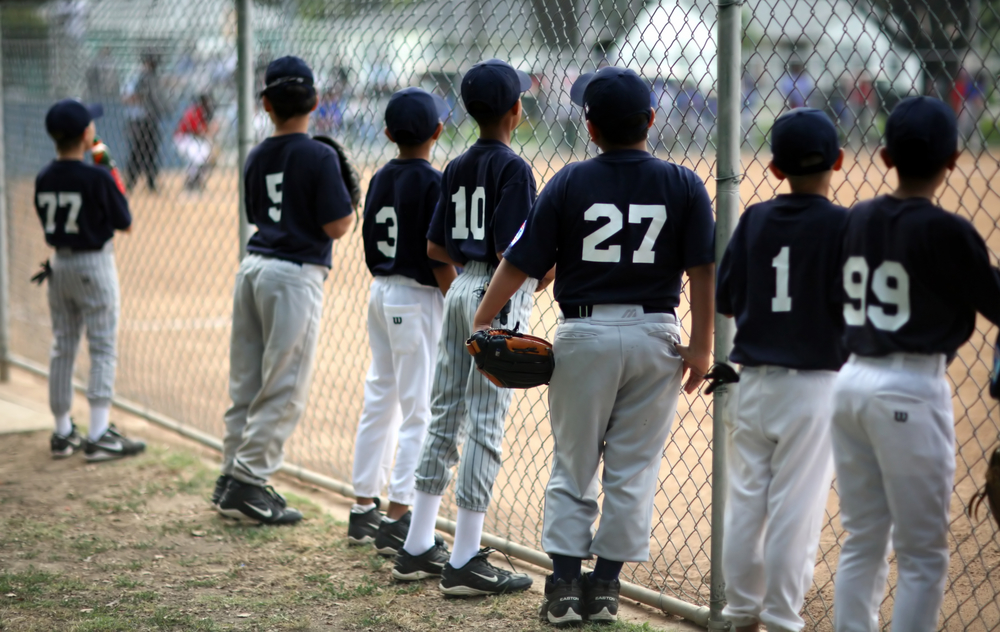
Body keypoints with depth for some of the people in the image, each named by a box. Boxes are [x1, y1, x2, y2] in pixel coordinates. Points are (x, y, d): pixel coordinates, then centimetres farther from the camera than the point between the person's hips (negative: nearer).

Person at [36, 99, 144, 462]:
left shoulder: (44, 180, 0)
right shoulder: (97, 179, -18)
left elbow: (48, 226, 10)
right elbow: (125, 224, -8)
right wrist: (115, 188, 4)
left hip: (59, 264, 6)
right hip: (94, 265, -6)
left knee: (62, 348, 14)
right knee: (103, 349, -1)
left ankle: (62, 433, 19)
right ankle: (99, 436, -6)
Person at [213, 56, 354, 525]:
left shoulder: (256, 159, 9)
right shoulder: (319, 157, -10)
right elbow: (337, 226, -11)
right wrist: (345, 197, 6)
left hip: (254, 267, 7)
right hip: (295, 274, -7)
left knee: (246, 381, 12)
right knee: (284, 389, -2)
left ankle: (234, 477, 15)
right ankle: (248, 482, -4)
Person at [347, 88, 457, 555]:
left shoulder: (379, 181, 8)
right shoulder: (432, 183, -14)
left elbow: (372, 249, 13)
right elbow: (439, 258, -17)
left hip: (380, 294, 8)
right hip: (419, 299, -8)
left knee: (379, 401, 14)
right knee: (419, 410, -4)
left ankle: (364, 509, 20)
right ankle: (397, 517, -7)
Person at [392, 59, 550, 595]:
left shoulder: (456, 168, 10)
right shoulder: (513, 168, -13)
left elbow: (435, 247, 12)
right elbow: (510, 252, -20)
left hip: (460, 290, 8)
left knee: (445, 415, 13)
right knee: (486, 422, -5)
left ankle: (417, 550, 19)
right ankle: (465, 563, -3)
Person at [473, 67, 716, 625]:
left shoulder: (570, 183, -4)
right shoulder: (684, 185, -3)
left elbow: (521, 262, -3)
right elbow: (703, 271, -6)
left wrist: (482, 321, 7)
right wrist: (701, 346, -1)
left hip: (585, 335, 0)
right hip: (655, 336, 0)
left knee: (573, 468, 11)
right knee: (632, 470, 9)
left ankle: (565, 587, 9)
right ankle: (605, 587, 12)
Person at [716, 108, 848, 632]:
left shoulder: (754, 220, 1)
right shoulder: (843, 225, -11)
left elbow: (724, 300, 4)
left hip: (753, 382, 4)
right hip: (813, 385, -4)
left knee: (745, 500, 12)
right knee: (795, 508, 1)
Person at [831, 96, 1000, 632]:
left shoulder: (857, 220, 5)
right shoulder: (946, 231, -13)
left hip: (851, 381, 6)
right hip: (911, 389, -6)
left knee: (862, 543, 15)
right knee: (921, 557, 2)